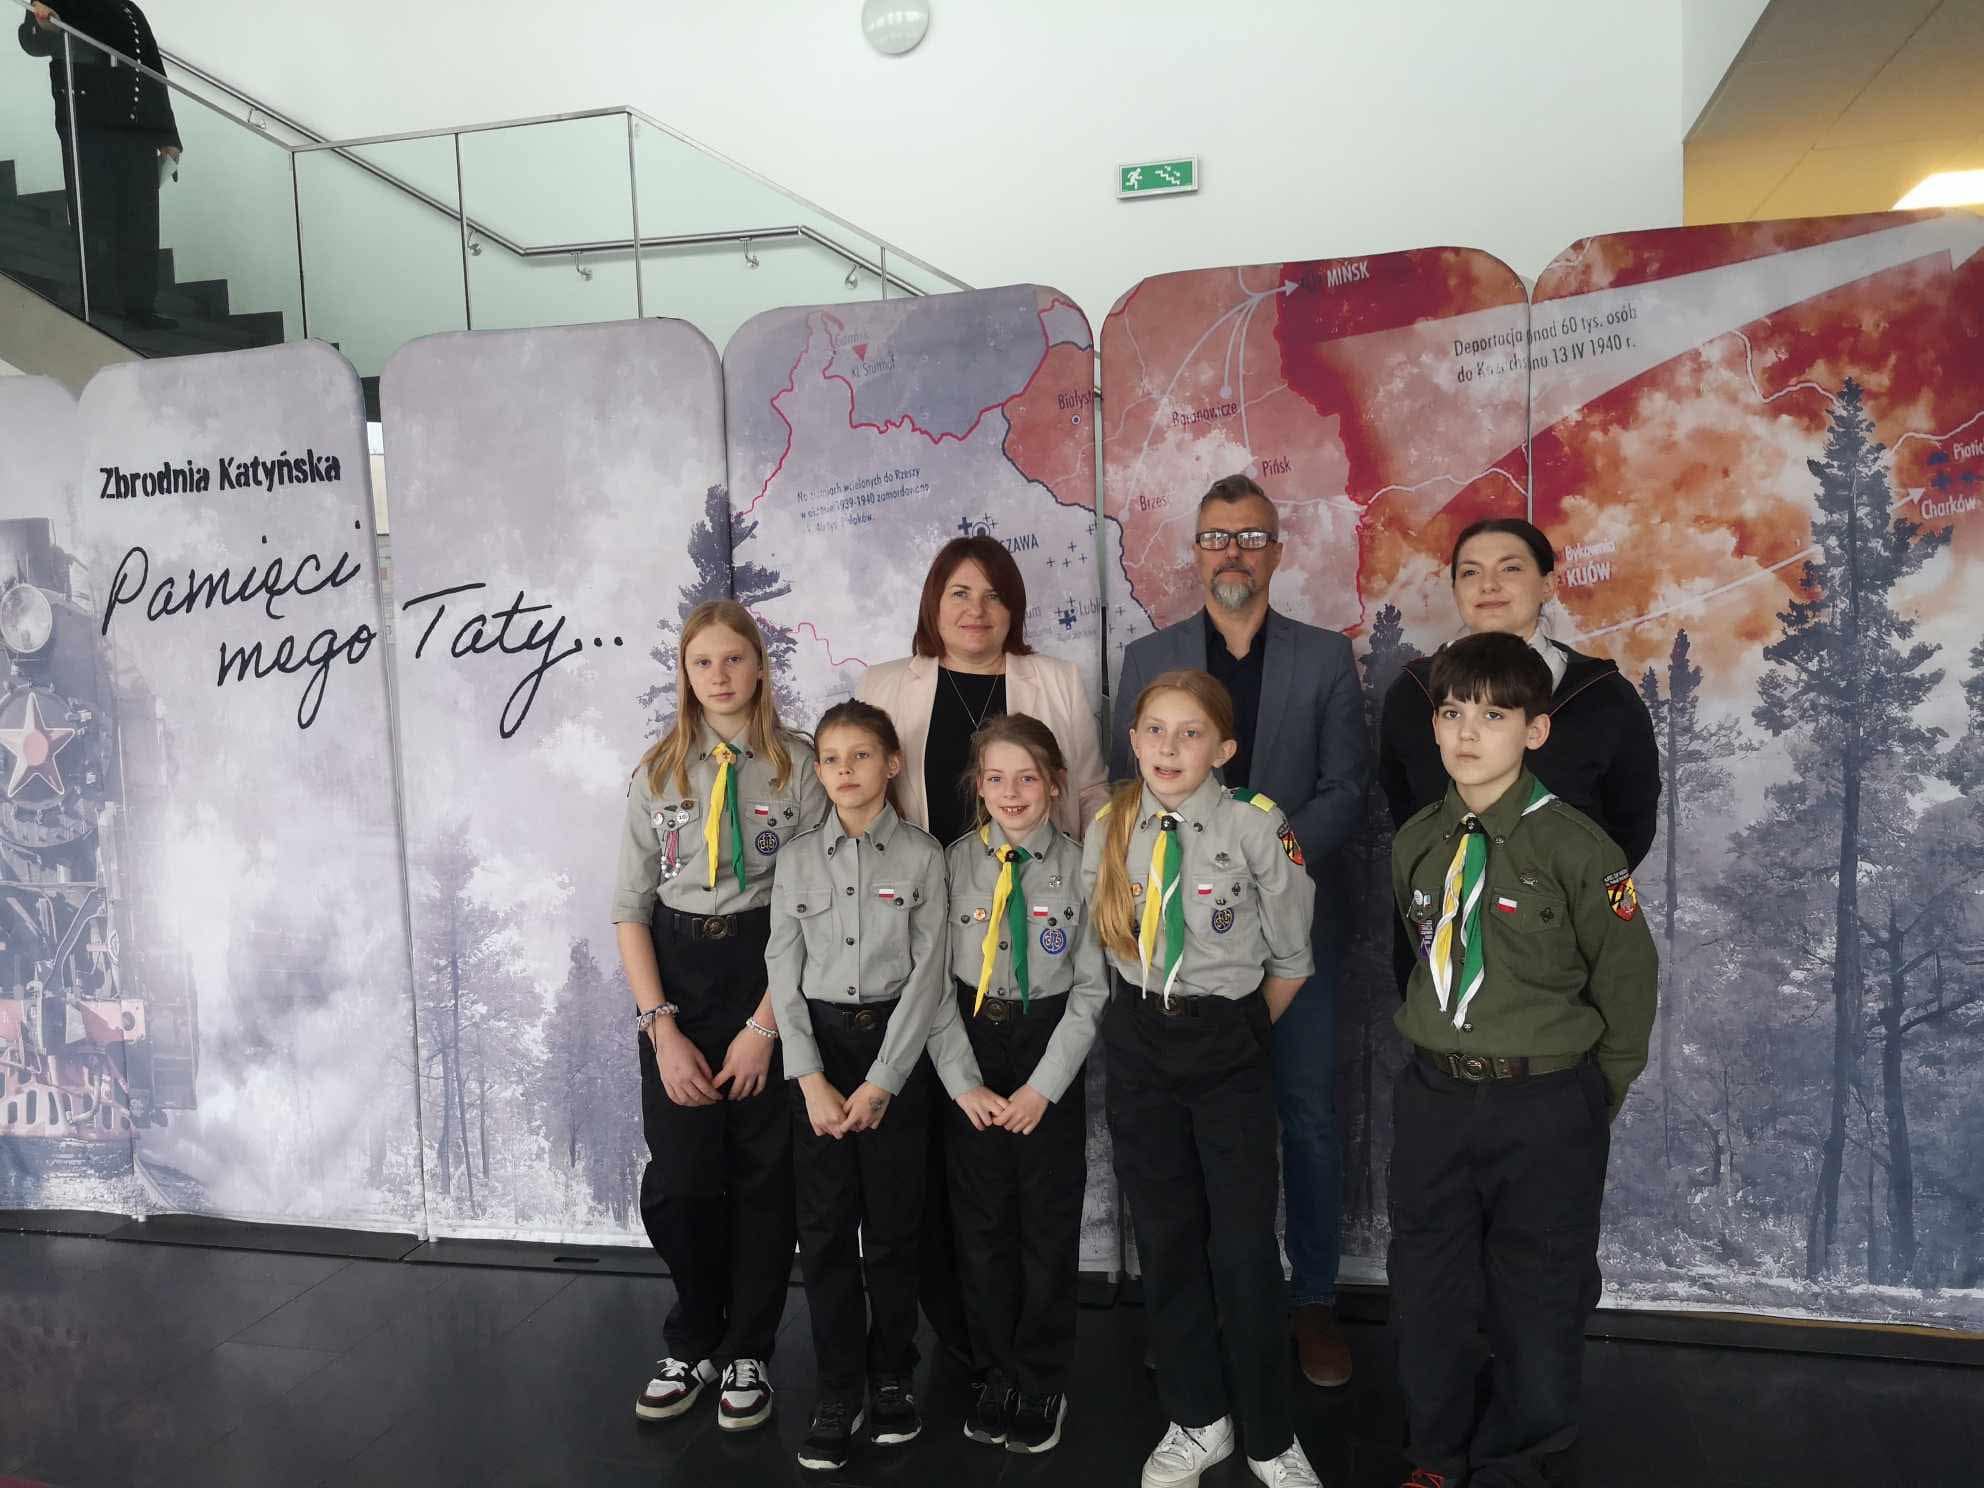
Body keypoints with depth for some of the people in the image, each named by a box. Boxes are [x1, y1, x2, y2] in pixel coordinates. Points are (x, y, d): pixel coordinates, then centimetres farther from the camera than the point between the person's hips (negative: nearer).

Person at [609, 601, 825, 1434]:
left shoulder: (798, 768, -4)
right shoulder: (657, 772, 4)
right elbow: (630, 907, 3)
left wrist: (765, 1026, -11)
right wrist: (661, 1028, -5)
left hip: (768, 972, -2)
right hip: (676, 972, 2)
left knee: (764, 1177, 6)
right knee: (676, 1182, 2)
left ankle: (746, 1354, 26)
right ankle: (693, 1345, 27)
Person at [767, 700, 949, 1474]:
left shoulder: (922, 855, -5)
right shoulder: (798, 857, 2)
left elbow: (926, 974, -7)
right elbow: (784, 973, 0)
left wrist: (881, 1082, -11)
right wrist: (811, 1079, -9)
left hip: (895, 1043, -2)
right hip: (818, 1044, 2)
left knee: (891, 1224, 7)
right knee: (824, 1227, 4)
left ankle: (891, 1379, 26)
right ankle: (838, 1393, 17)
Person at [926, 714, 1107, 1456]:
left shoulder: (1079, 867, -6)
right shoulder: (955, 863, -3)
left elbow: (1092, 987, -6)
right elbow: (933, 979, -4)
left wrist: (1043, 1085, -11)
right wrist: (963, 1081, -10)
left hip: (1050, 1049, -1)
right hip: (971, 1049, 1)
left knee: (1049, 1225, 8)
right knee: (981, 1223, 11)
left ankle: (1042, 1386, 25)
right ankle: (993, 1376, 28)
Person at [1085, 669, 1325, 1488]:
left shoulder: (1256, 826, -14)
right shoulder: (1107, 829, -1)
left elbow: (1291, 958, -3)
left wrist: (1240, 1030, 5)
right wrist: (1153, 1016, 8)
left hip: (1229, 1043, -3)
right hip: (1138, 1042, 4)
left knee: (1245, 1245, 0)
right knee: (1165, 1236, 12)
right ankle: (1196, 1421, 31)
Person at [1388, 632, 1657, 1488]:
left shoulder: (1576, 849, -14)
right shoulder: (1416, 844, 2)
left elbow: (1628, 982, -6)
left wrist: (1591, 1100, 1)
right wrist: (1437, 1058, 12)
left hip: (1544, 1106, -4)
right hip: (1431, 1100, 5)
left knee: (1538, 1306, 10)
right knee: (1427, 1295, 16)